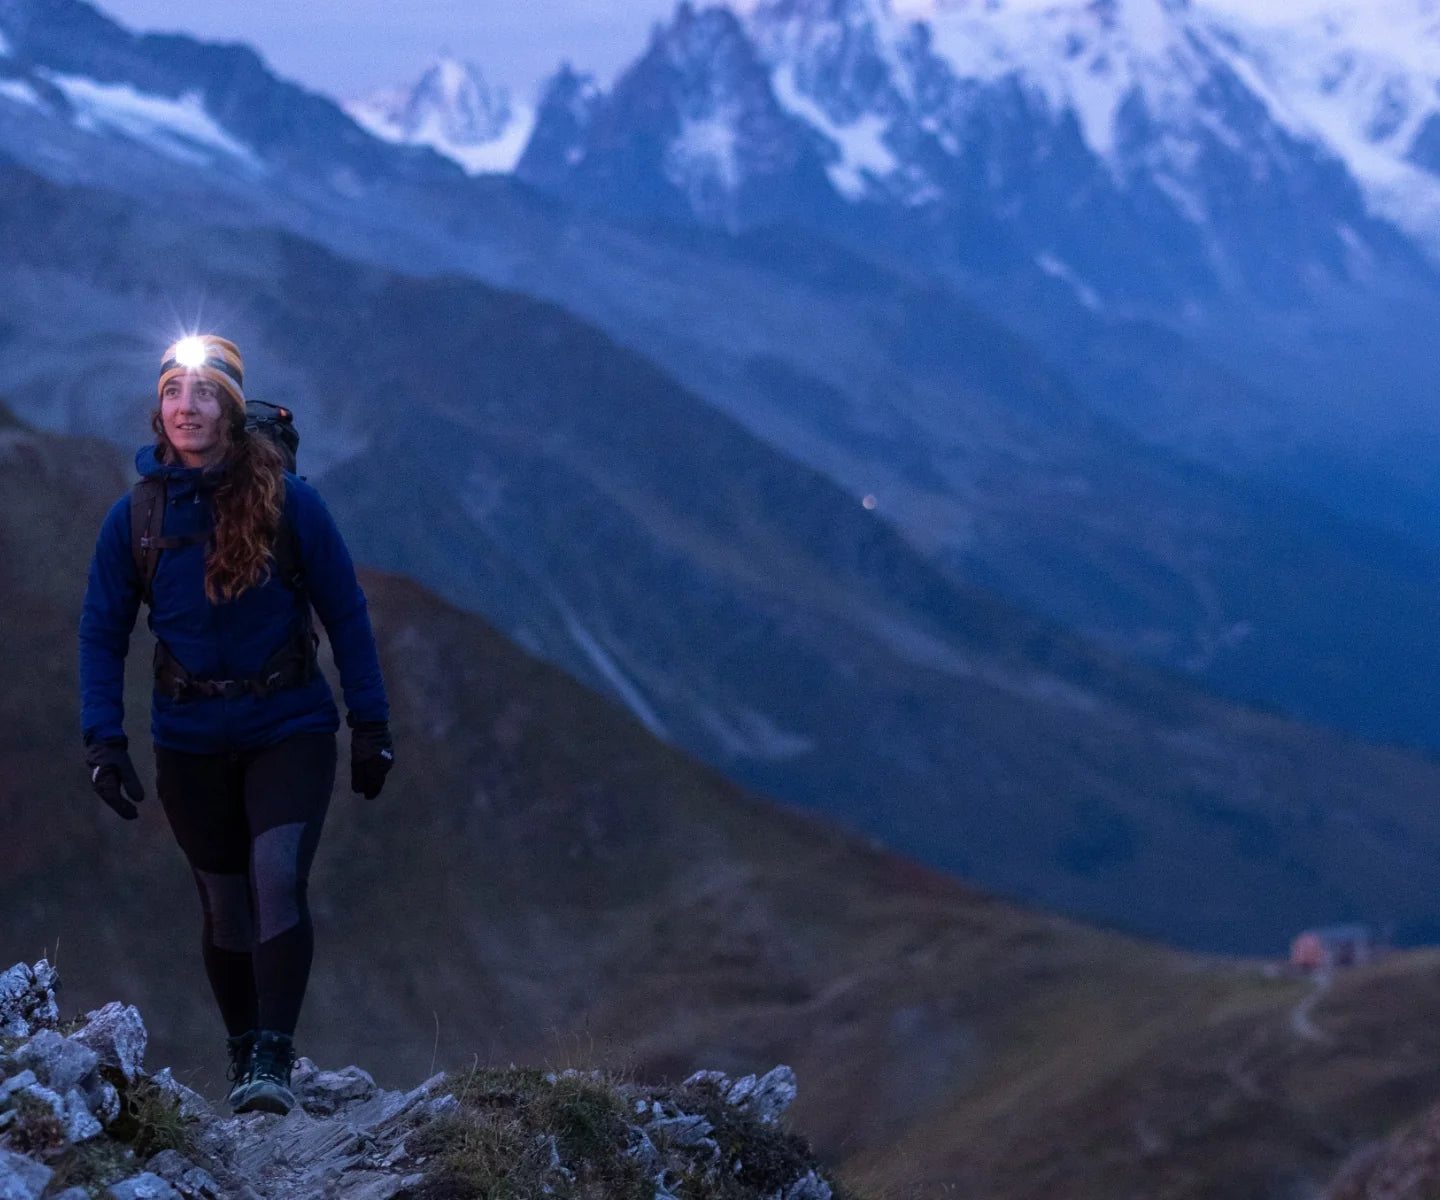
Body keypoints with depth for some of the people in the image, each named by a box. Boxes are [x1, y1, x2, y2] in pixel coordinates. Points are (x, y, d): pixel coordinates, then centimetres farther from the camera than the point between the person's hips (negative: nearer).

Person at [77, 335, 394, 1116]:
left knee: (278, 876, -20)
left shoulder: (289, 503, -8)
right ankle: (241, 1054, 27)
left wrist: (371, 725, -1)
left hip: (289, 727, -2)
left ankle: (274, 1060, -19)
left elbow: (345, 614, -1)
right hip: (190, 741, 2)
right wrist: (103, 740, -6)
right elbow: (102, 634, 3)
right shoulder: (135, 516, -3)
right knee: (224, 905, 10)